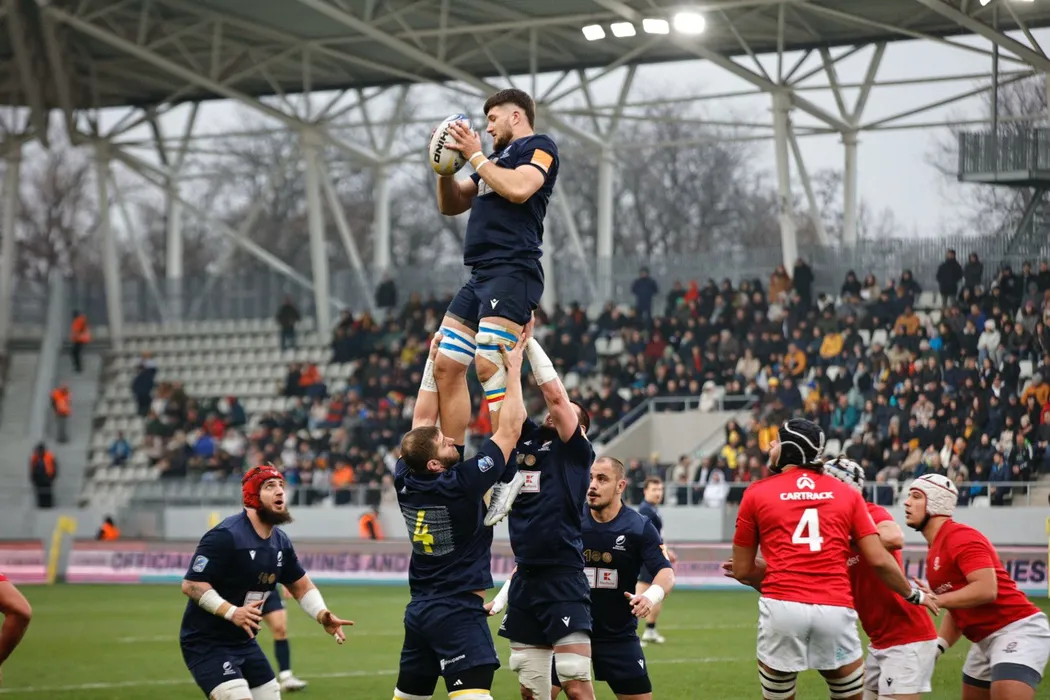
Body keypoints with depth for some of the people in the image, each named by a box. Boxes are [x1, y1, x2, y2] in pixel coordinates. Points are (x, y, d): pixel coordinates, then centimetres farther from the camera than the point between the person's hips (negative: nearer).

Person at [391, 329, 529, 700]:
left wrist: (433, 362, 11)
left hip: (419, 610, 8)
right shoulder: (461, 485, -17)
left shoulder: (405, 481, -1)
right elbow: (511, 428, -11)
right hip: (458, 613, -8)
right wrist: (514, 368, -3)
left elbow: (422, 420, 11)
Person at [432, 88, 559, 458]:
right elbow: (451, 205, 30)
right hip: (480, 275, 9)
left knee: (489, 365, -20)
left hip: (512, 272, -9)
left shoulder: (539, 146, 2)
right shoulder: (497, 159, 26)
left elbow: (518, 189, -17)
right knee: (446, 365, 4)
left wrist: (475, 155, -6)